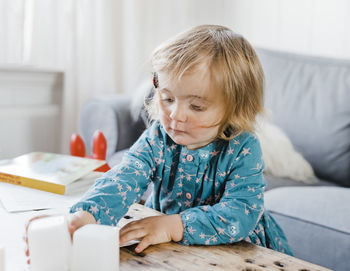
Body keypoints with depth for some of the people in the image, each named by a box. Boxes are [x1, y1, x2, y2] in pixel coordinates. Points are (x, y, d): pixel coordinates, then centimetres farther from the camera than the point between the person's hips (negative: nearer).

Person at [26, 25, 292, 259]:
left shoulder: (243, 150, -18)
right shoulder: (156, 140, -11)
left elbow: (242, 215, -27)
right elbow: (124, 179, -25)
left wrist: (173, 226, -35)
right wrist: (85, 216, -44)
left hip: (239, 251, -1)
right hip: (167, 252, 2)